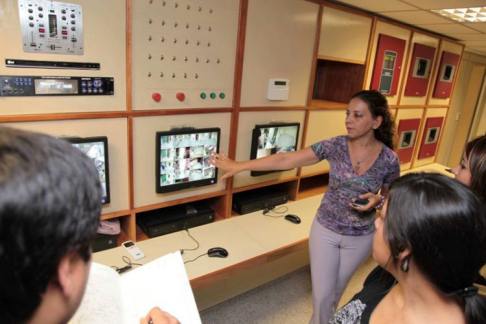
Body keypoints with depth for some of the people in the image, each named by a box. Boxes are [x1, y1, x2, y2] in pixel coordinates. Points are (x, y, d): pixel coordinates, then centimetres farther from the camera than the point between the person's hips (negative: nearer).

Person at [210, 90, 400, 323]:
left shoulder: (389, 160, -14)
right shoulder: (335, 146, -15)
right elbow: (287, 160, -19)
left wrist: (377, 200, -22)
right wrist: (239, 166, -23)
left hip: (360, 237, 1)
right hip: (324, 229, 0)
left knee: (335, 290, 22)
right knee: (322, 292, 7)